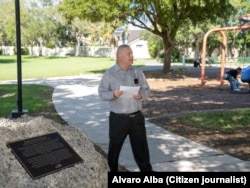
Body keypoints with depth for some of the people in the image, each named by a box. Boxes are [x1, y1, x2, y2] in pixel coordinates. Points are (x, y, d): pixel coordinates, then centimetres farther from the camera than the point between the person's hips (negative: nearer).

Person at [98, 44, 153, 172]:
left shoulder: (137, 72, 4)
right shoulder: (109, 74, -6)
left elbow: (147, 90, 7)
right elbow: (101, 93, -6)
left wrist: (141, 94, -15)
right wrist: (113, 94, -25)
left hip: (137, 117, 3)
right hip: (118, 118, -2)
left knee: (141, 146, 13)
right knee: (114, 147, 14)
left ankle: (147, 171, 29)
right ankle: (111, 172, 36)